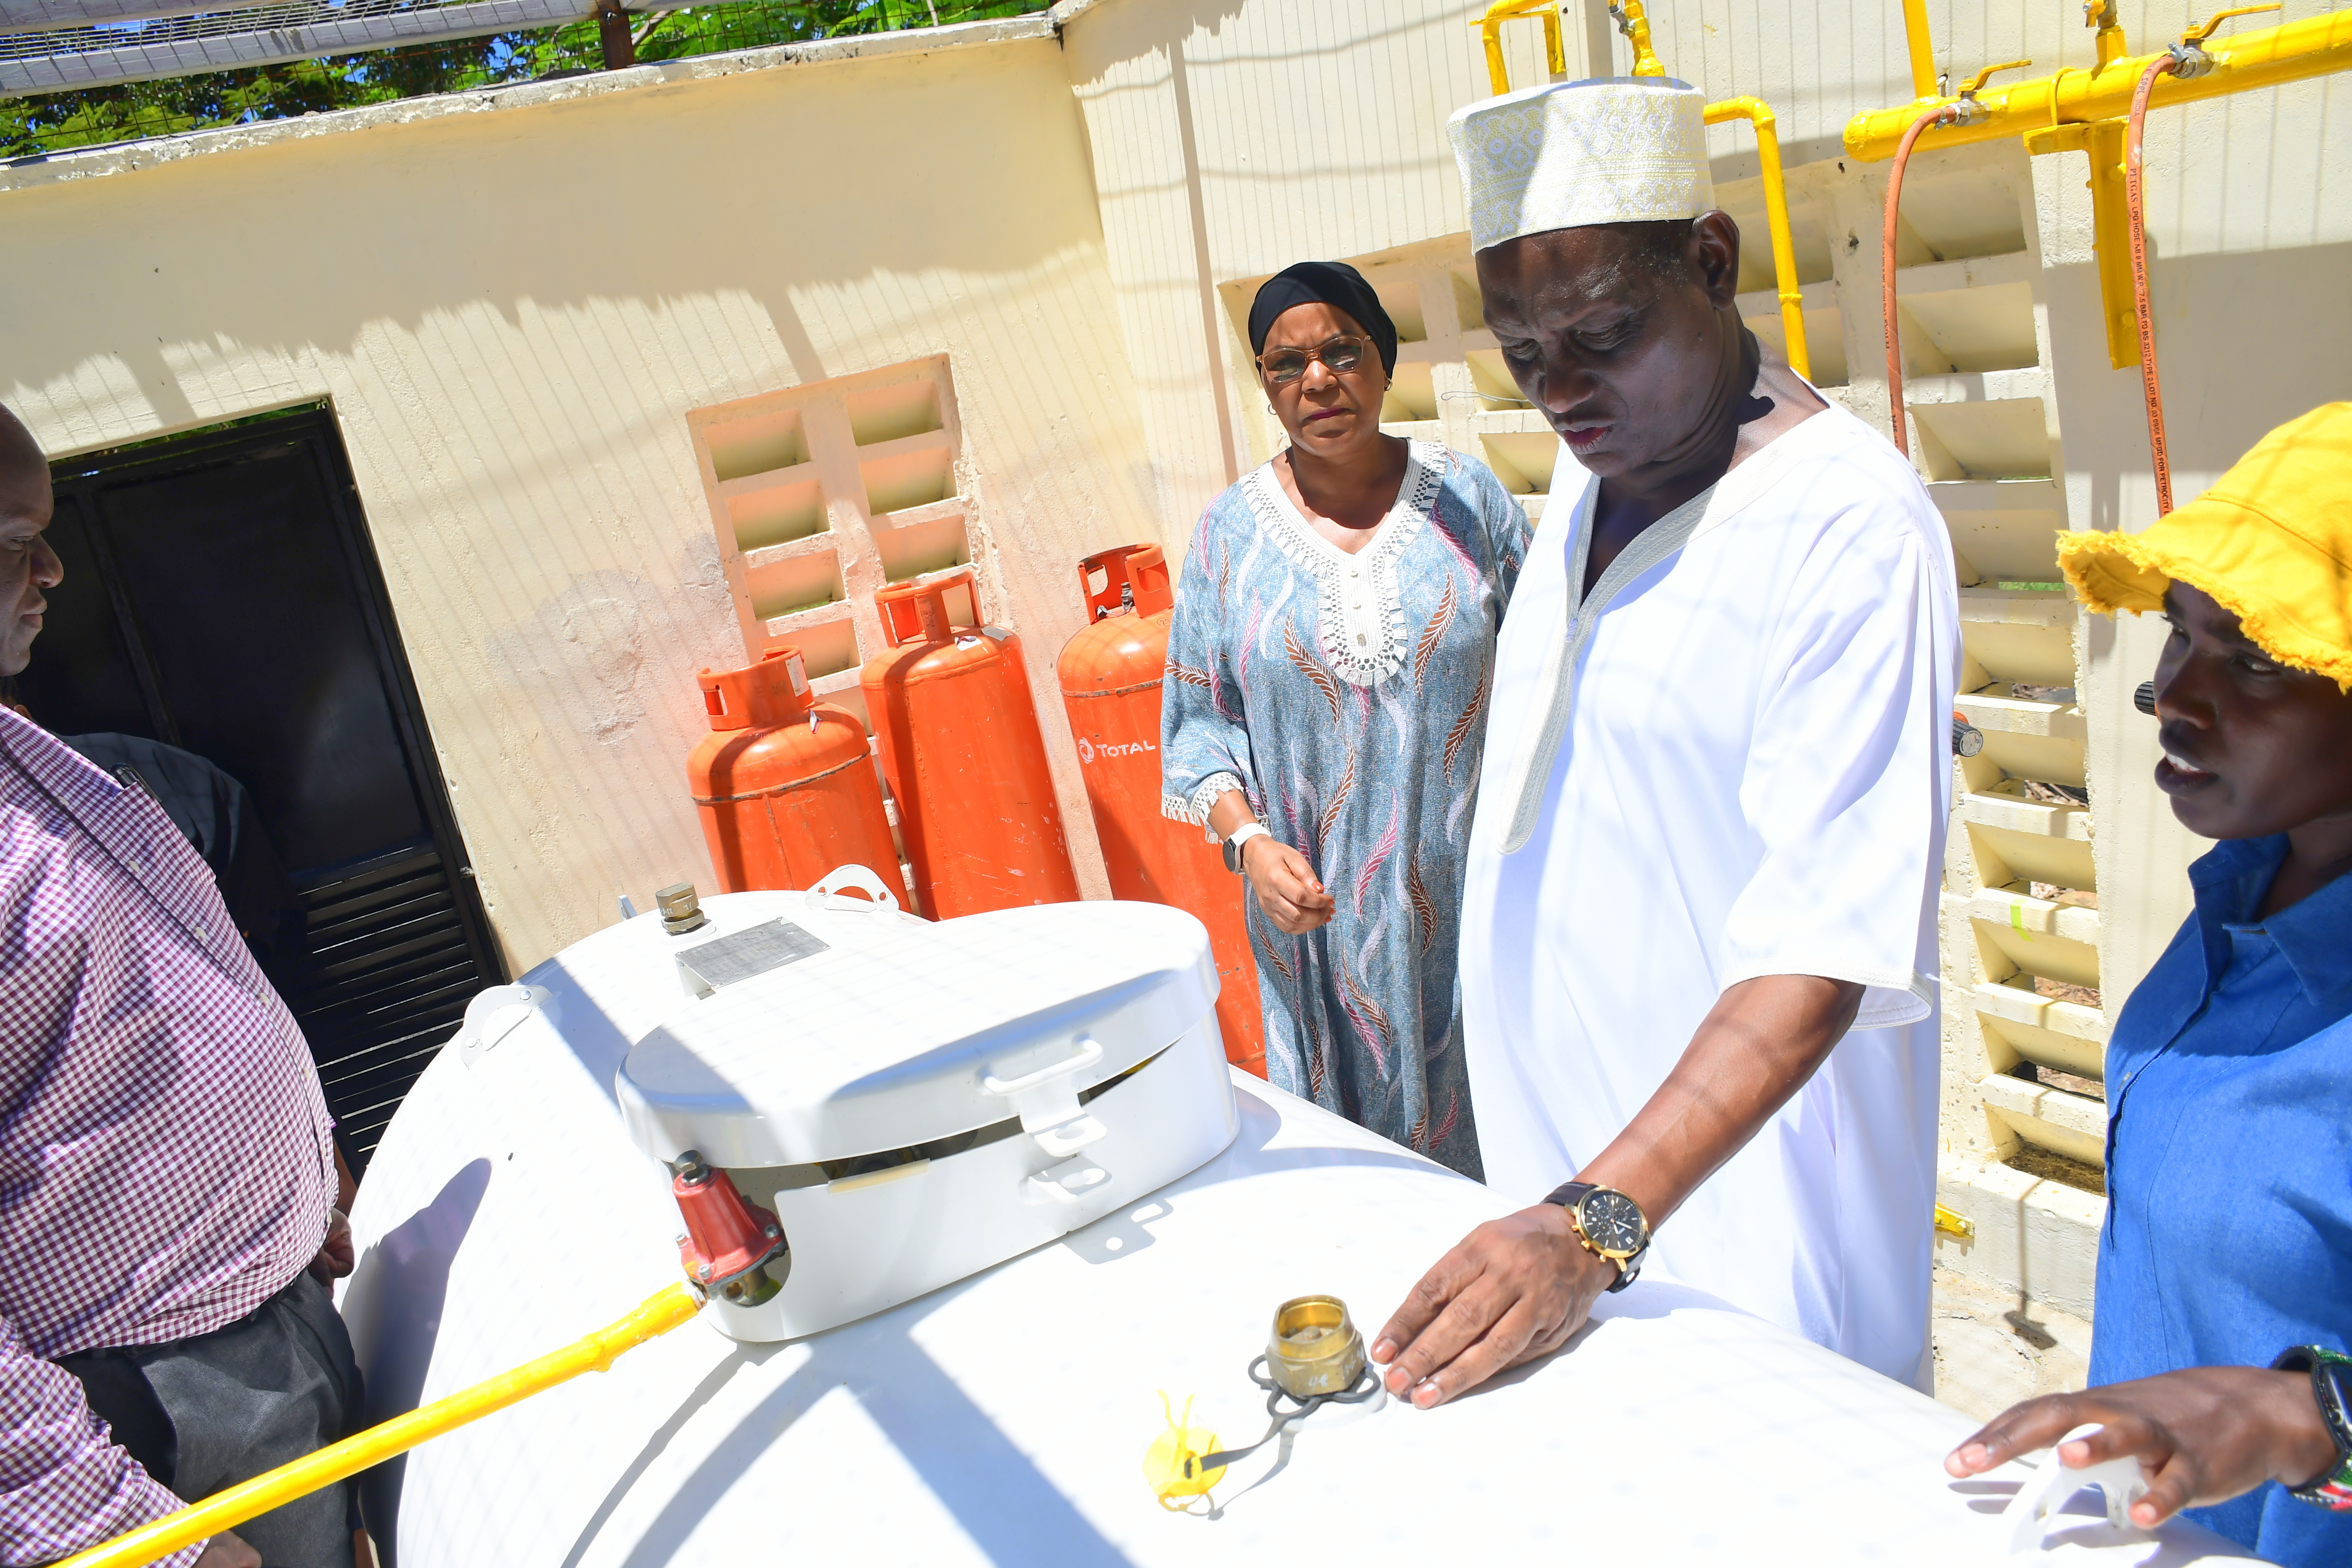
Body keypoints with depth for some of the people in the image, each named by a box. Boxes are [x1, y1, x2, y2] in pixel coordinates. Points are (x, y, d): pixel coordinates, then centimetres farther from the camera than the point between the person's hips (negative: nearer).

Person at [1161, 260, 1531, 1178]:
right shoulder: (1230, 533, 3)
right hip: (1318, 906, 0)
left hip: (1474, 890, 0)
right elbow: (1200, 717, 6)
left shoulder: (1468, 497, 3)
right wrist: (1250, 840, -11)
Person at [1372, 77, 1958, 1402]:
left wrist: (1602, 1222, -35)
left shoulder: (1855, 530, -22)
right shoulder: (1598, 455, 4)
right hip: (1562, 1146, 7)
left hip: (1739, 1167, -7)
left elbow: (1824, 947, -27)